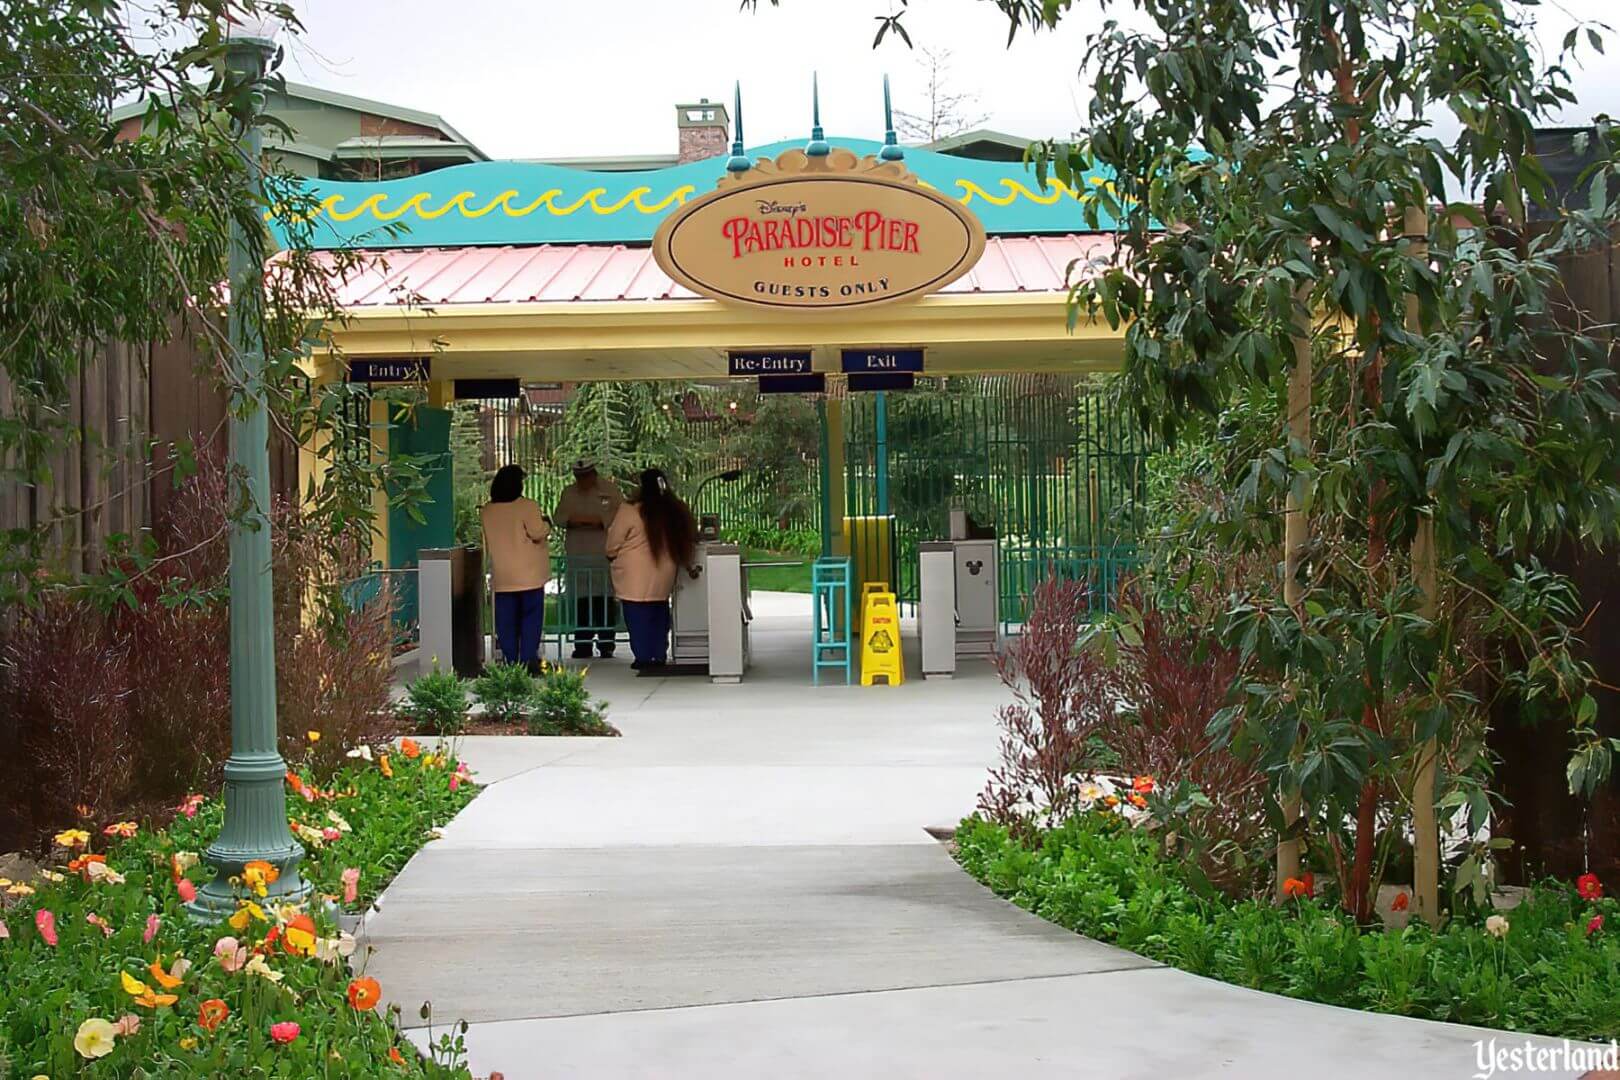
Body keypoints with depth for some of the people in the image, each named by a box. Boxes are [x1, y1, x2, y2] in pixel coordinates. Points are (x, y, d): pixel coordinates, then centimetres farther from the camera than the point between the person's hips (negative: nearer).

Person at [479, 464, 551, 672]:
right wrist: (546, 524, 6)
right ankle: (528, 659, -4)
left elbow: (486, 543, 14)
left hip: (502, 576, 4)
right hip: (529, 574, -4)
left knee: (506, 620, 7)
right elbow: (537, 533, -12)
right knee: (531, 616, 2)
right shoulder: (527, 507, -11)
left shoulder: (486, 511, 5)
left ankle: (509, 661, 7)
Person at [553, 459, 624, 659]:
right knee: (581, 601, 0)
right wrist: (571, 520, -9)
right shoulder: (568, 493, 17)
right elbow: (558, 516, 12)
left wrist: (600, 521, -15)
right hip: (577, 553, 3)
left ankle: (606, 645, -1)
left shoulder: (610, 490, 6)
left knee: (605, 600, -6)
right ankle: (582, 645, 6)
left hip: (604, 552, -3)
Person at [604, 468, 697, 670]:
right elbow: (687, 541, 11)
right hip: (663, 578, 5)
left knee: (638, 616, 4)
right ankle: (660, 655, 18)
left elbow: (612, 546, -5)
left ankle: (644, 657, 4)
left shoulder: (629, 512, -13)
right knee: (659, 614, 16)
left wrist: (612, 556, 16)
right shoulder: (675, 512, 1)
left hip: (636, 579, -5)